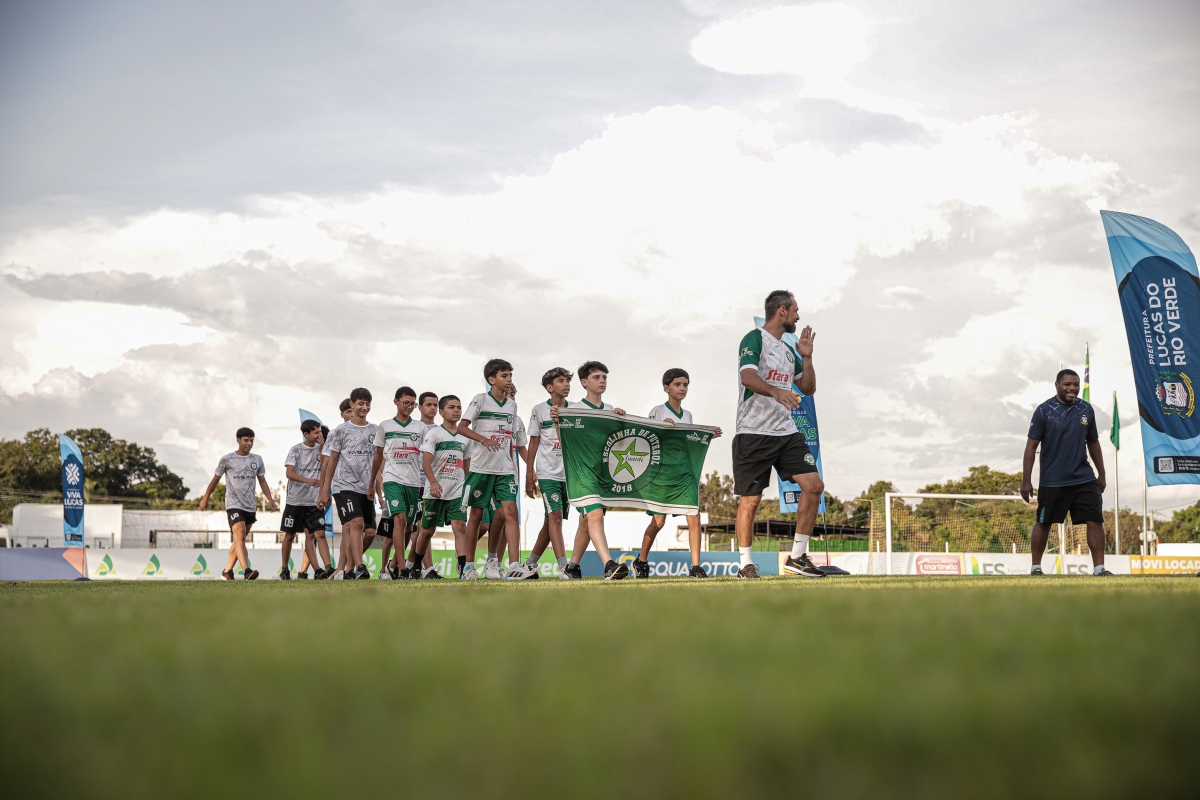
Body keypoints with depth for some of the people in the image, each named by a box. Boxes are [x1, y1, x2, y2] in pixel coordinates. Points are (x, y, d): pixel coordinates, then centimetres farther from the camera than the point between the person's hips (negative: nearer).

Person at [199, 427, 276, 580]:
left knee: (238, 541, 11)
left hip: (250, 507, 5)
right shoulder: (227, 459, -2)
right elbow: (215, 479, 8)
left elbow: (262, 481, 14)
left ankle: (227, 571, 24)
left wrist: (270, 499, 0)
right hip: (234, 505, -5)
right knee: (240, 536, -21)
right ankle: (247, 571, -33)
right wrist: (205, 499, 15)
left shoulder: (257, 460, 9)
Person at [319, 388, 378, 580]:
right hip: (344, 486, -4)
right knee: (356, 523, -21)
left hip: (367, 489, 4)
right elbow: (332, 461, 6)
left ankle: (349, 568, 14)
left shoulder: (375, 431, 12)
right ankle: (359, 568, -26)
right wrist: (325, 491, 5)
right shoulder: (341, 431, 3)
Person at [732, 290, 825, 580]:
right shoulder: (754, 339, -6)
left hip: (786, 431, 7)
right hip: (753, 433, -7)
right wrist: (777, 392, -40)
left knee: (814, 485, -3)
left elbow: (808, 388, 24)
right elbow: (748, 377, -23)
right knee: (750, 499, -3)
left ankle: (797, 557, 5)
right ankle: (745, 565, 8)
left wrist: (806, 357, 9)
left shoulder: (788, 350, 18)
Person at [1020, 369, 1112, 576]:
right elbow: (1031, 446, -6)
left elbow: (1093, 443, 16)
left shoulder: (1086, 409, 5)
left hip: (1084, 479, 3)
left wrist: (1102, 474, 17)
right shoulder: (1044, 411, -7)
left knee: (1096, 520, -7)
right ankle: (1036, 567, 21)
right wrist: (1026, 481, -9)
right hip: (1052, 480, -3)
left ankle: (1099, 568, -3)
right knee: (1043, 523, 7)